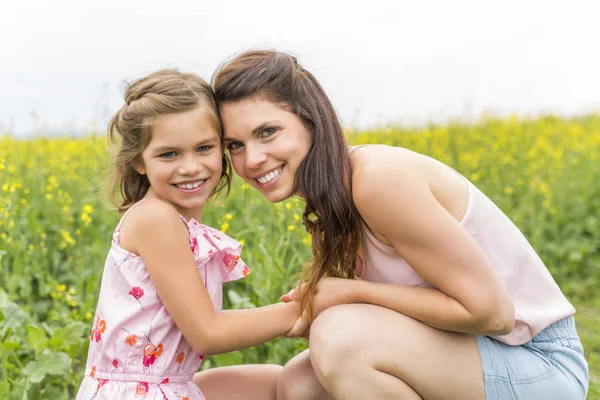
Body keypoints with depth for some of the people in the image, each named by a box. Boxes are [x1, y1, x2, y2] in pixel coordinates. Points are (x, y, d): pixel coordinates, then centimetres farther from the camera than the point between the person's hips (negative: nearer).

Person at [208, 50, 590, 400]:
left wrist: (350, 291, -18)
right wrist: (315, 301, -7)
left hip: (541, 368, -8)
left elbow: (490, 311, -22)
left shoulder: (380, 176, -24)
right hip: (471, 353, 8)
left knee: (340, 338, -27)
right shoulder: (334, 192, 3)